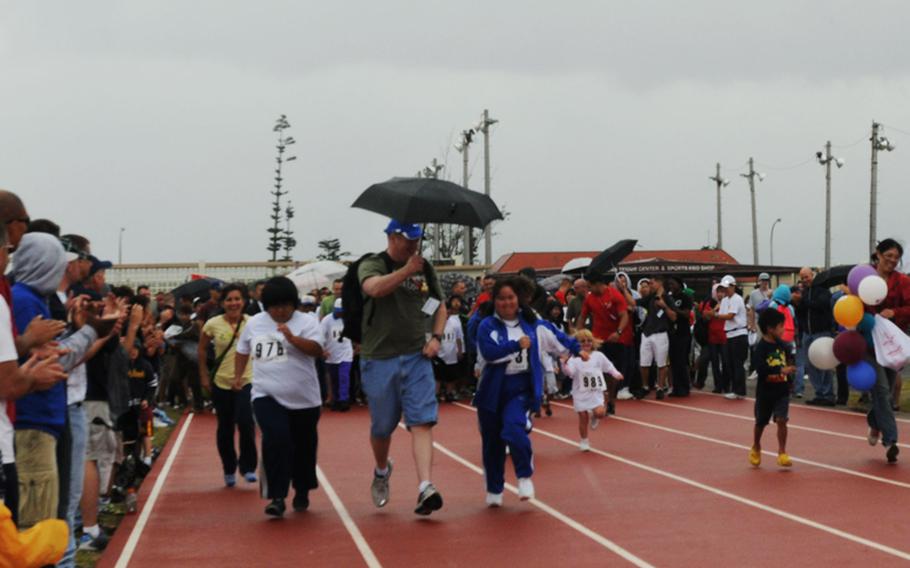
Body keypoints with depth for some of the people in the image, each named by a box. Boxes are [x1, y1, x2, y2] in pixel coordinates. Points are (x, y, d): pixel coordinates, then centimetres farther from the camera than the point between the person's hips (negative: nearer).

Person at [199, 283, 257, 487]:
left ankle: (248, 467, -1)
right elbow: (202, 349, 10)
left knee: (246, 424, -19)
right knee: (225, 429, 9)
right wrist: (204, 375, 8)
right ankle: (229, 470, 28)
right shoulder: (213, 324, -4)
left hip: (247, 381, -2)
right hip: (221, 383, 2)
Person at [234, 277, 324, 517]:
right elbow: (242, 351, 22)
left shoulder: (307, 321, -5)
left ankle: (302, 493, 33)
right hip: (267, 396, 1)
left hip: (304, 398, -1)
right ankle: (277, 497, -17)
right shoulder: (254, 323, 7)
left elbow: (317, 350, -20)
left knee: (304, 447, 12)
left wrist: (292, 338, -32)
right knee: (276, 440, -21)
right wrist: (238, 376, 14)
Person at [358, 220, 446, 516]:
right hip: (379, 359, -2)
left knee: (422, 422, -13)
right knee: (382, 427, 11)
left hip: (417, 358, 2)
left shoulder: (425, 269, 10)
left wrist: (436, 337, 5)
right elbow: (374, 288, -26)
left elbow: (440, 307, 21)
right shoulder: (371, 265, -2)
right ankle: (382, 471, 40)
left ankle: (426, 488, -20)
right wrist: (406, 271, -34)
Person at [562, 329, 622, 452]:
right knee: (583, 417, 3)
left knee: (599, 412, -18)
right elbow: (570, 372, -22)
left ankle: (594, 416, 20)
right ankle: (584, 441, 22)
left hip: (596, 391, 1)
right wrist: (565, 364, -41)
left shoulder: (598, 356, 2)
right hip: (581, 393, -1)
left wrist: (616, 374, 0)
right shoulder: (574, 358, -8)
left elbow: (608, 366, 14)